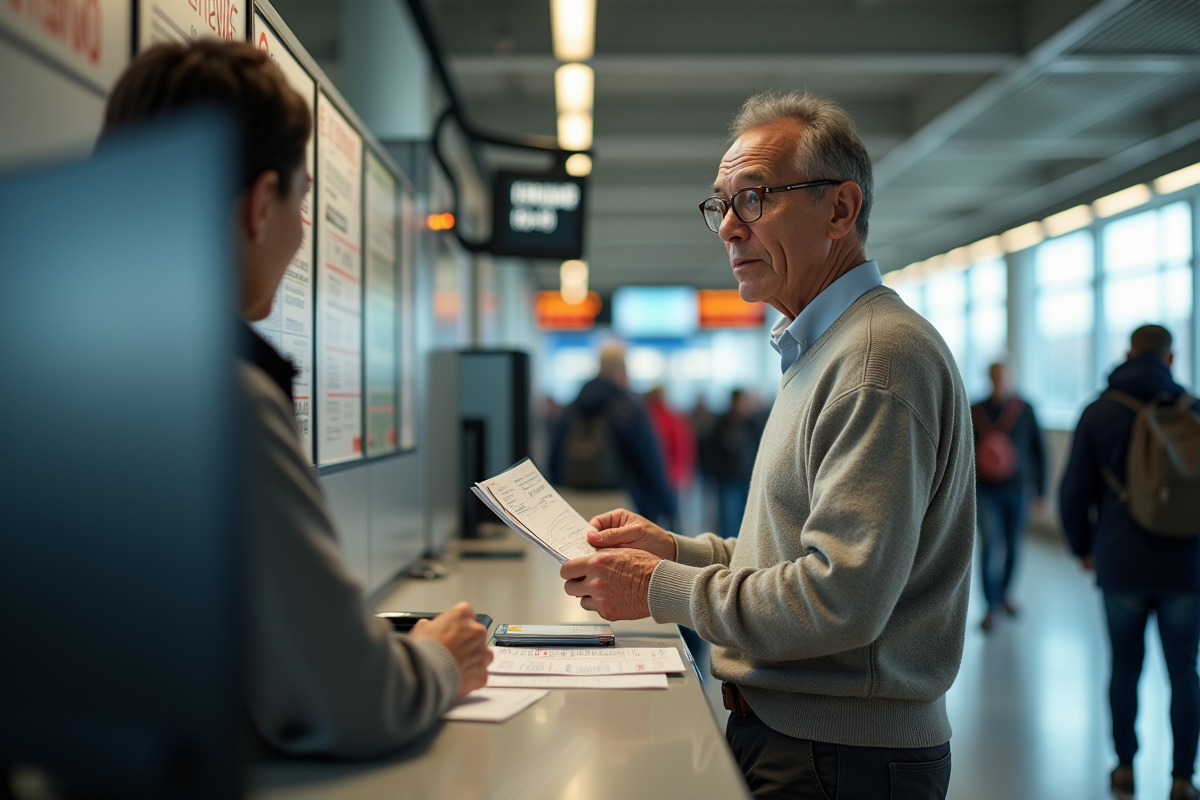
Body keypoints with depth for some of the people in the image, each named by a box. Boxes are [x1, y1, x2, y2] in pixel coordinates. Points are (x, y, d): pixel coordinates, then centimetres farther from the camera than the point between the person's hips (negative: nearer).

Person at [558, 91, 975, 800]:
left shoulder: (879, 356, -19)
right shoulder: (818, 351, 16)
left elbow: (843, 598, -26)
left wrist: (662, 590, -15)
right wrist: (677, 549, 8)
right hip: (785, 730, 9)